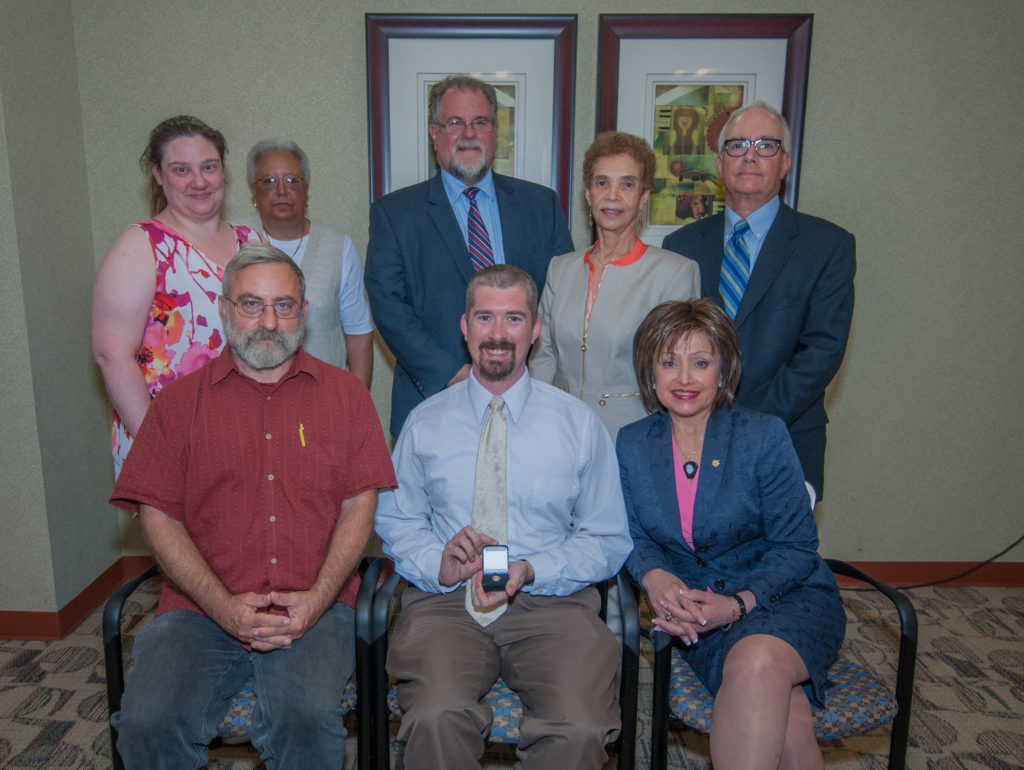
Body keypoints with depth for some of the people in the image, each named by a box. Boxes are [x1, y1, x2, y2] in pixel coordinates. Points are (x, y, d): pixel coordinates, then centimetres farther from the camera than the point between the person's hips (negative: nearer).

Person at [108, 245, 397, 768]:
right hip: (200, 608, 1)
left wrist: (315, 600, -10)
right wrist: (224, 606, -10)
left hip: (314, 606, -1)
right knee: (149, 721, -23)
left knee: (306, 715, -27)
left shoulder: (344, 393, 10)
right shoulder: (179, 401, 10)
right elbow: (157, 515, 3)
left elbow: (359, 503, 4)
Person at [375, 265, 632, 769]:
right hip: (445, 600, 0)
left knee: (580, 728, -27)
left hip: (551, 600, 0)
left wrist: (530, 571, -11)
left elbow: (608, 539, 7)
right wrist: (437, 564, -9)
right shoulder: (425, 423, 11)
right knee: (437, 717, -30)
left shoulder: (579, 424, 8)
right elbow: (394, 521, 13)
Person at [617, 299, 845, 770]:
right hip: (700, 612, 1)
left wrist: (739, 602, -21)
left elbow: (796, 546, -6)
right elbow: (637, 538, 9)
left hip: (788, 596, -1)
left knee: (758, 662, -36)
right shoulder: (633, 445, 4)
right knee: (784, 721, -28)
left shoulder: (764, 437, -7)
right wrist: (654, 576, -15)